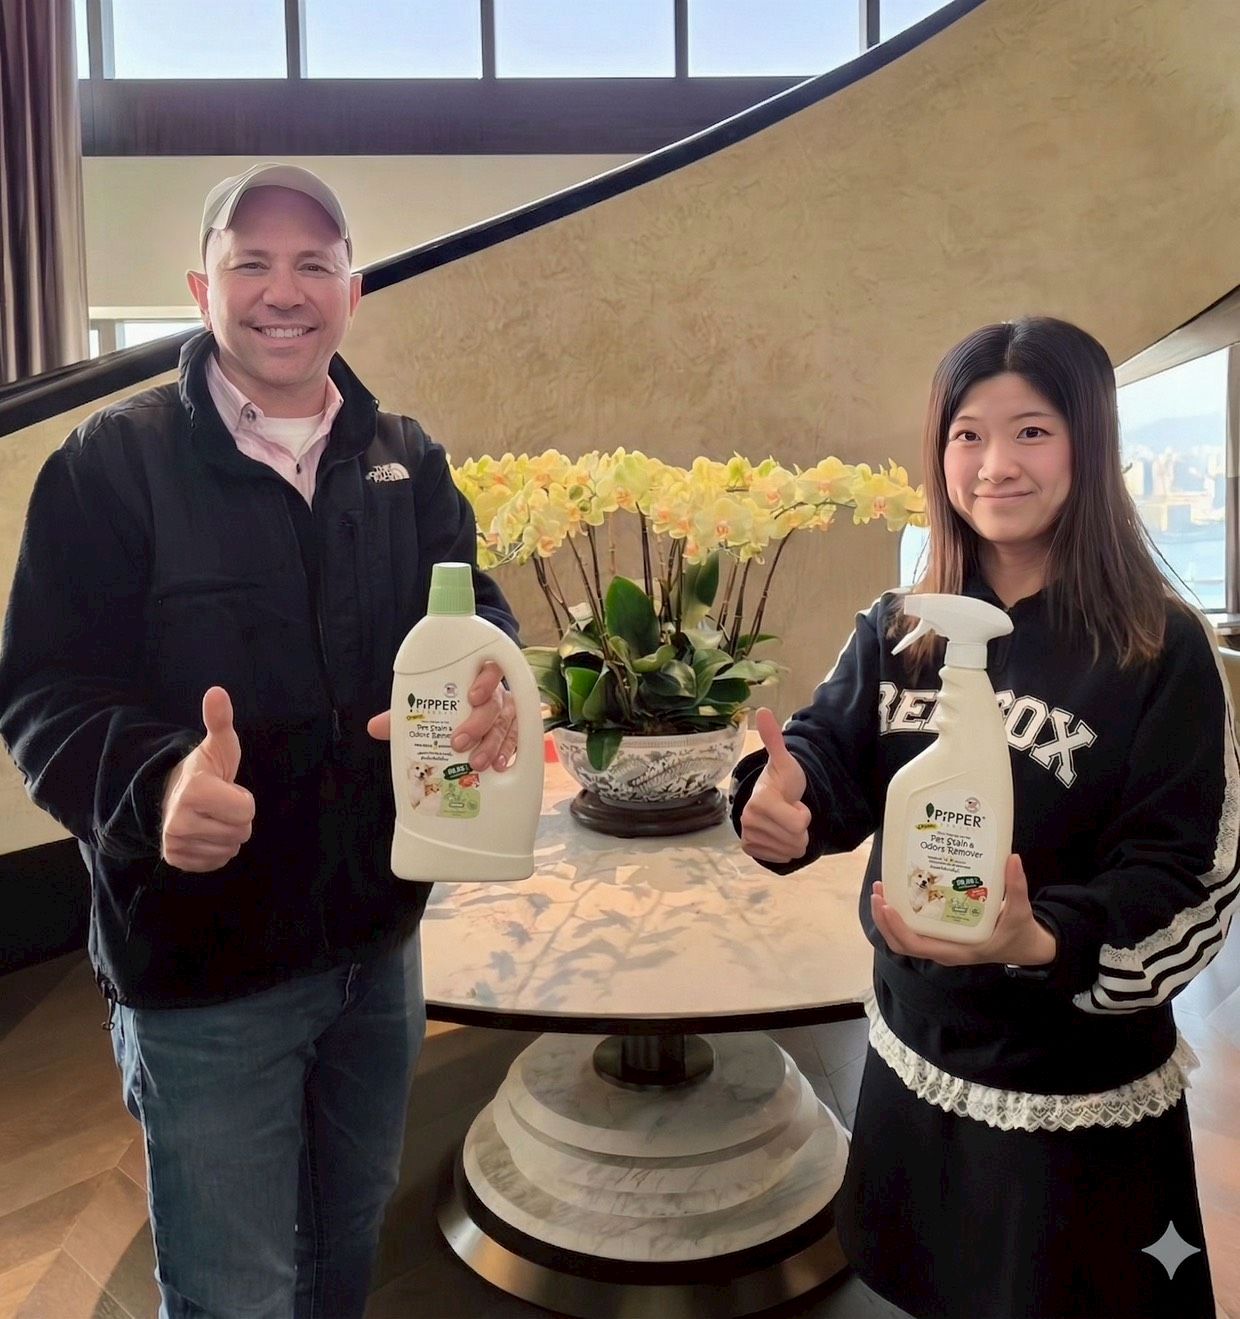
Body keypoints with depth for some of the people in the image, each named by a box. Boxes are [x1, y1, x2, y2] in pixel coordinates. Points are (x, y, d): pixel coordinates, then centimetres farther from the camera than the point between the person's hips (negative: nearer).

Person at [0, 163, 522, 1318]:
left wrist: (491, 683, -29)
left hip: (379, 938, 5)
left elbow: (471, 607, -4)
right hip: (202, 969, -4)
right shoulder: (111, 462, -10)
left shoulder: (405, 460, 4)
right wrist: (159, 780, -36)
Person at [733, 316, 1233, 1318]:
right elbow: (836, 754, -9)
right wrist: (781, 794, -33)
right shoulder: (898, 631, -3)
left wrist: (1040, 939, -35)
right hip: (913, 1056, 5)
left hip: (1079, 1095, -4)